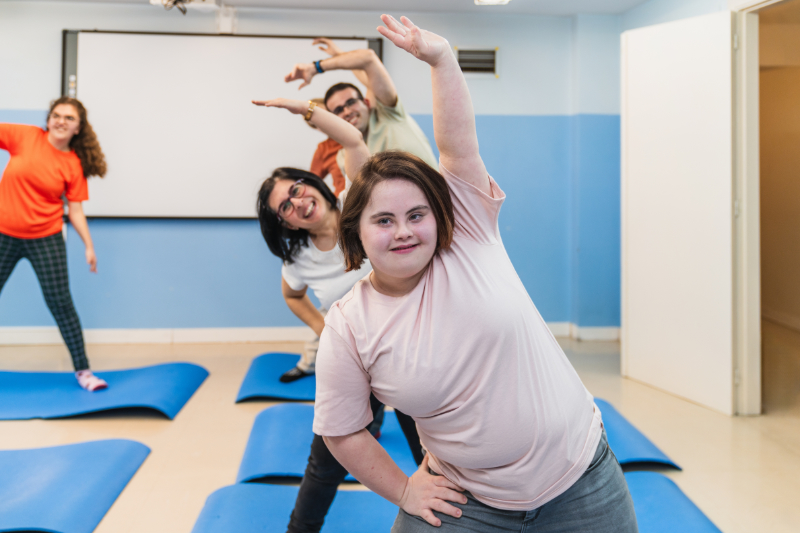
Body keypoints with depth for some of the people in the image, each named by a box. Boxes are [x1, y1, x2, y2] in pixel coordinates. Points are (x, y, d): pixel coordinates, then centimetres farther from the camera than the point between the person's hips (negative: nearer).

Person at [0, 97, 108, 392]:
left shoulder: (74, 165, -2)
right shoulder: (25, 136, -2)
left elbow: (75, 210, -1)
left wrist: (89, 246, -6)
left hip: (45, 240, -1)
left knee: (61, 303, 1)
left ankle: (82, 370, 12)